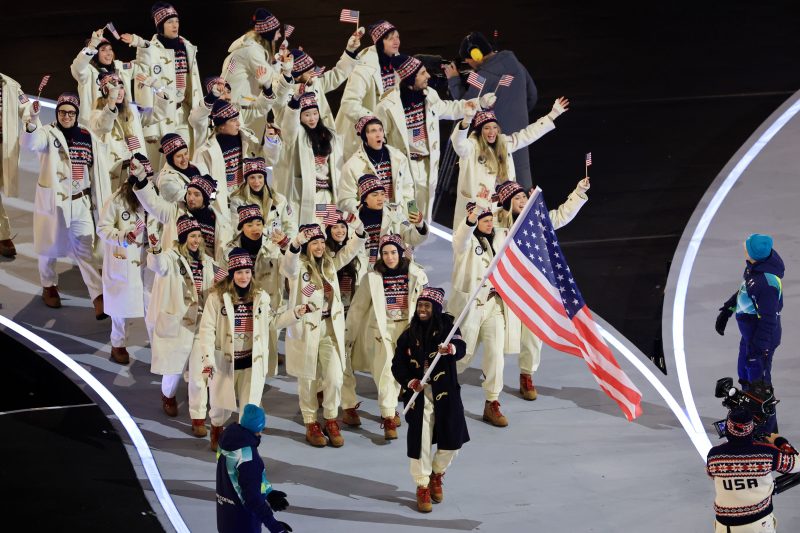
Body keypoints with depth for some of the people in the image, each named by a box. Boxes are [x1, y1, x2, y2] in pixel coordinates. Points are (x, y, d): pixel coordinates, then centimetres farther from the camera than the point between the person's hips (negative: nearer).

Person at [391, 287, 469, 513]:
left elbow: (461, 348, -21)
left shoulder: (447, 326, -3)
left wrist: (452, 349, -45)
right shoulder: (409, 334, 4)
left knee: (452, 440, 1)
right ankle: (422, 487, 14)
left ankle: (437, 474, 29)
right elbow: (397, 364, 6)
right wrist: (409, 382, -13)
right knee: (420, 441, -2)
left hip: (445, 393, -1)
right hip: (419, 394, 1)